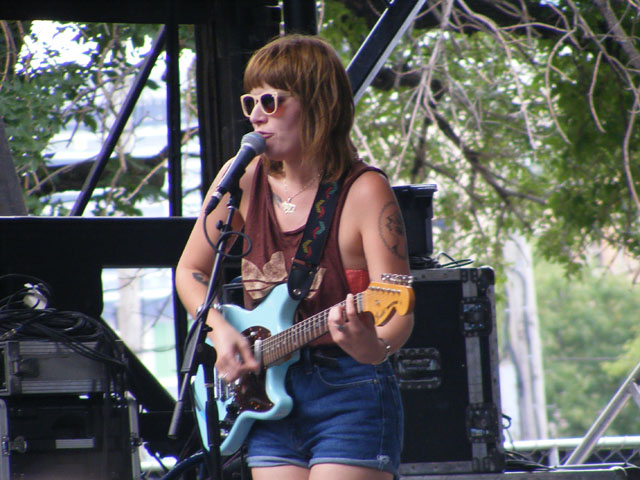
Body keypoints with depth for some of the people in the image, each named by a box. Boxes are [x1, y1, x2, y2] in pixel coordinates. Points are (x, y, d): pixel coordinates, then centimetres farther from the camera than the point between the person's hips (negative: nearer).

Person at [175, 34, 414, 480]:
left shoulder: (363, 191, -12)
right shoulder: (243, 181, 3)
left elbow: (398, 314, -18)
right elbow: (190, 272, 16)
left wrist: (373, 347, -40)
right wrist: (221, 329, -2)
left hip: (348, 395, -5)